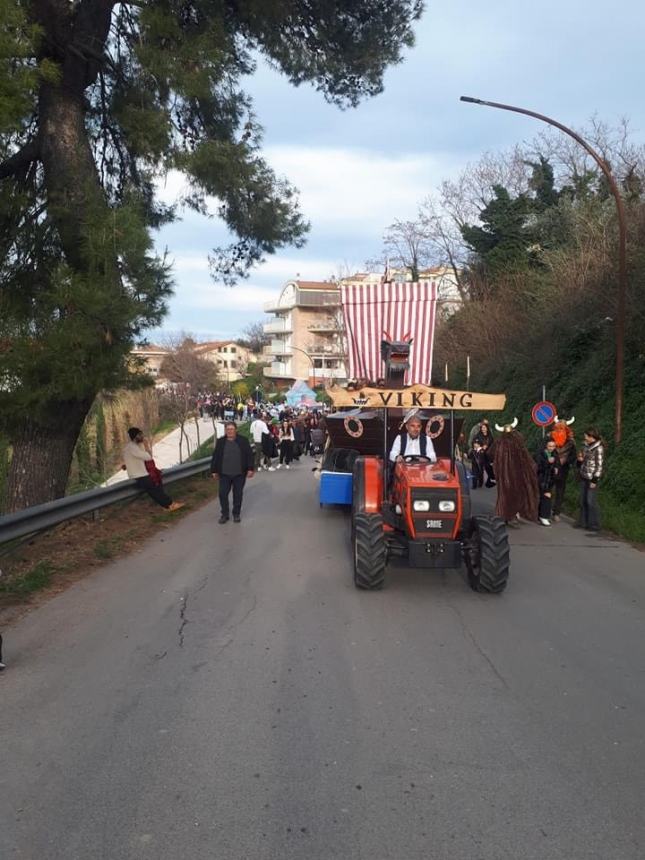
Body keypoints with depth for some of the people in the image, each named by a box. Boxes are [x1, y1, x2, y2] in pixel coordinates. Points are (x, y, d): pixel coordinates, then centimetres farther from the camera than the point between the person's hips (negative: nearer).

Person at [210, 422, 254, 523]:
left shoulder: (243, 440, -1)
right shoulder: (220, 442, 4)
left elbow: (249, 455, -2)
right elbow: (215, 457, 6)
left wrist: (250, 469, -8)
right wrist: (214, 470, 3)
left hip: (239, 474, -1)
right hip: (224, 474, 1)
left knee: (238, 494, 8)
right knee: (223, 494, 0)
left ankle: (236, 514, 21)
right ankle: (225, 514, 13)